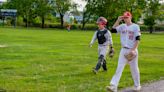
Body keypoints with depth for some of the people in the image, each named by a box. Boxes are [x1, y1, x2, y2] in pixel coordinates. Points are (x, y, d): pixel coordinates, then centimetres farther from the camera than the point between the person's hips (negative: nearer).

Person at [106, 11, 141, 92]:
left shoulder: (135, 26, -5)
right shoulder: (122, 26, 7)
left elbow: (137, 39, -10)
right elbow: (113, 30, -3)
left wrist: (133, 50, -18)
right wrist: (118, 21, -5)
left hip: (132, 51, -3)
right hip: (124, 50, 3)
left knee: (134, 68, 8)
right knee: (119, 68, -6)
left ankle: (137, 85, 25)